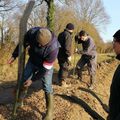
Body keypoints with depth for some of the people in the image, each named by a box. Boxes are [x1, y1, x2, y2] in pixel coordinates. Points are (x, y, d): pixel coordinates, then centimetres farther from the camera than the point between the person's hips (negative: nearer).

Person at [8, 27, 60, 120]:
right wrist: (14, 56, 1)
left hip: (46, 65, -4)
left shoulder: (53, 48, -40)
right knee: (24, 79, 11)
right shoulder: (31, 33, -31)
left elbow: (45, 68, -28)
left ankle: (49, 112, 6)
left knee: (47, 88, -8)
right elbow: (23, 44, -7)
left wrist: (32, 80, -22)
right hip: (32, 61, 4)